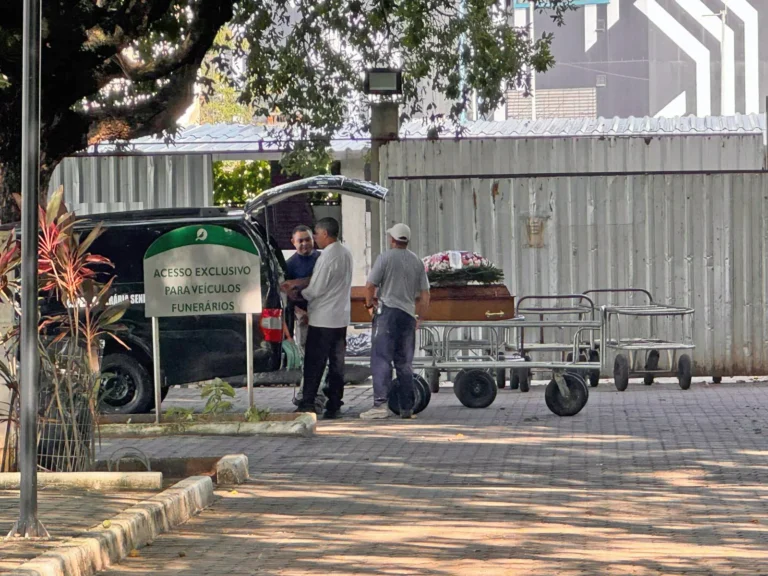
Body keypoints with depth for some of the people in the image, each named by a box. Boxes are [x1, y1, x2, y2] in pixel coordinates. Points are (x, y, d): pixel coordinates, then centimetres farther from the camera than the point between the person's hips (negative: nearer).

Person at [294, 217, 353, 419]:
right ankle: (334, 406, 8)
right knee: (336, 363, 8)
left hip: (322, 318, -8)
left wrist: (299, 295, 4)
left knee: (314, 363, -2)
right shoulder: (346, 254, 11)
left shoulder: (327, 257, -16)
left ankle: (307, 404, -2)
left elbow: (316, 289, -15)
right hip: (341, 318, 8)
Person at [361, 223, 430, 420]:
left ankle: (381, 404, -17)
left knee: (381, 359, -7)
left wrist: (370, 303, 11)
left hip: (388, 311, -5)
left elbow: (370, 285, -7)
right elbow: (425, 294, 11)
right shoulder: (417, 262, 11)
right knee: (405, 363, 10)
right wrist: (419, 316, 20)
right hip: (408, 315, 5)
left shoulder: (386, 258, -4)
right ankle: (407, 408, 11)